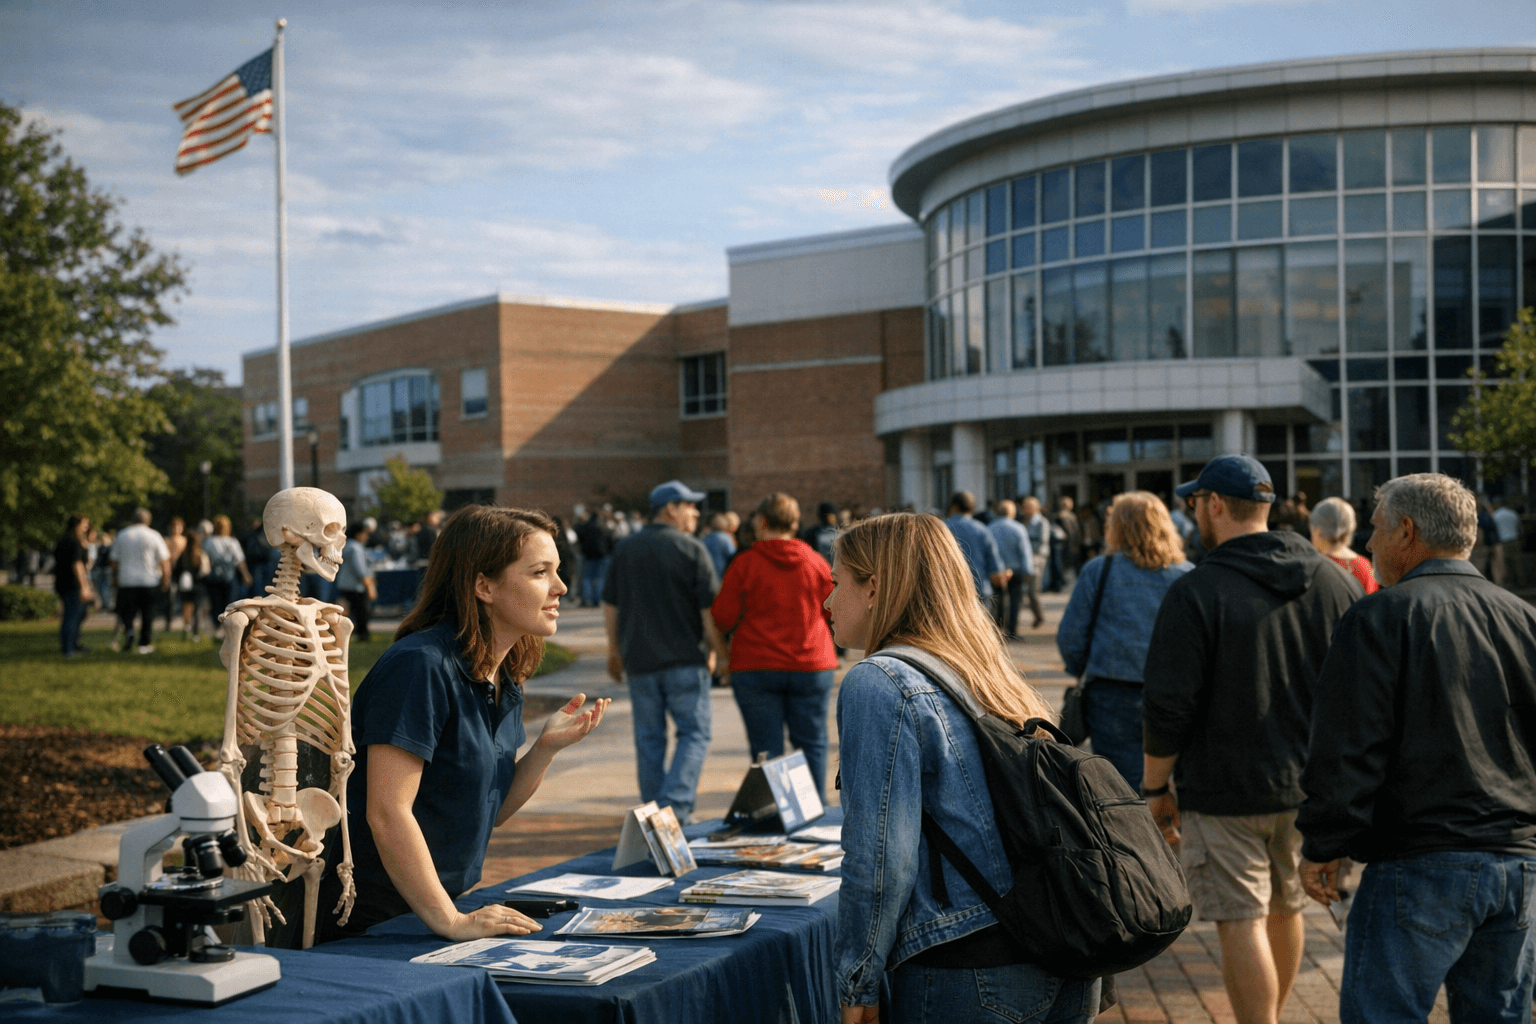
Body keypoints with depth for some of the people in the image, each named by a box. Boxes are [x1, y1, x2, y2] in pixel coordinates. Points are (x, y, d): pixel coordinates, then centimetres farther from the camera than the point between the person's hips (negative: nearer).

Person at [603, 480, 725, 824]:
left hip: (639, 658, 4)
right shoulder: (692, 550, -7)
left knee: (649, 738, 11)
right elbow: (709, 608, -9)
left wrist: (615, 651, 19)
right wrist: (714, 650, 4)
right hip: (685, 657, -4)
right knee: (694, 733, 2)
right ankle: (674, 805, -12)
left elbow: (610, 605, 10)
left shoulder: (624, 549, 7)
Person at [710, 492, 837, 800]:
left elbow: (722, 619, -6)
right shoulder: (817, 562, 2)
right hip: (812, 666, 2)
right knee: (811, 744, 10)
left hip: (756, 668, -2)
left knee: (766, 749, 3)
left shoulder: (744, 563, -7)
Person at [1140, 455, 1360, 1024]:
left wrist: (1156, 787, -3)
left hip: (1224, 790, -6)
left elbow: (1167, 708, -15)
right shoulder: (1336, 583, 3)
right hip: (1309, 786, 6)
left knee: (1241, 923, -2)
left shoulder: (1196, 593, -14)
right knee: (1286, 908, 22)